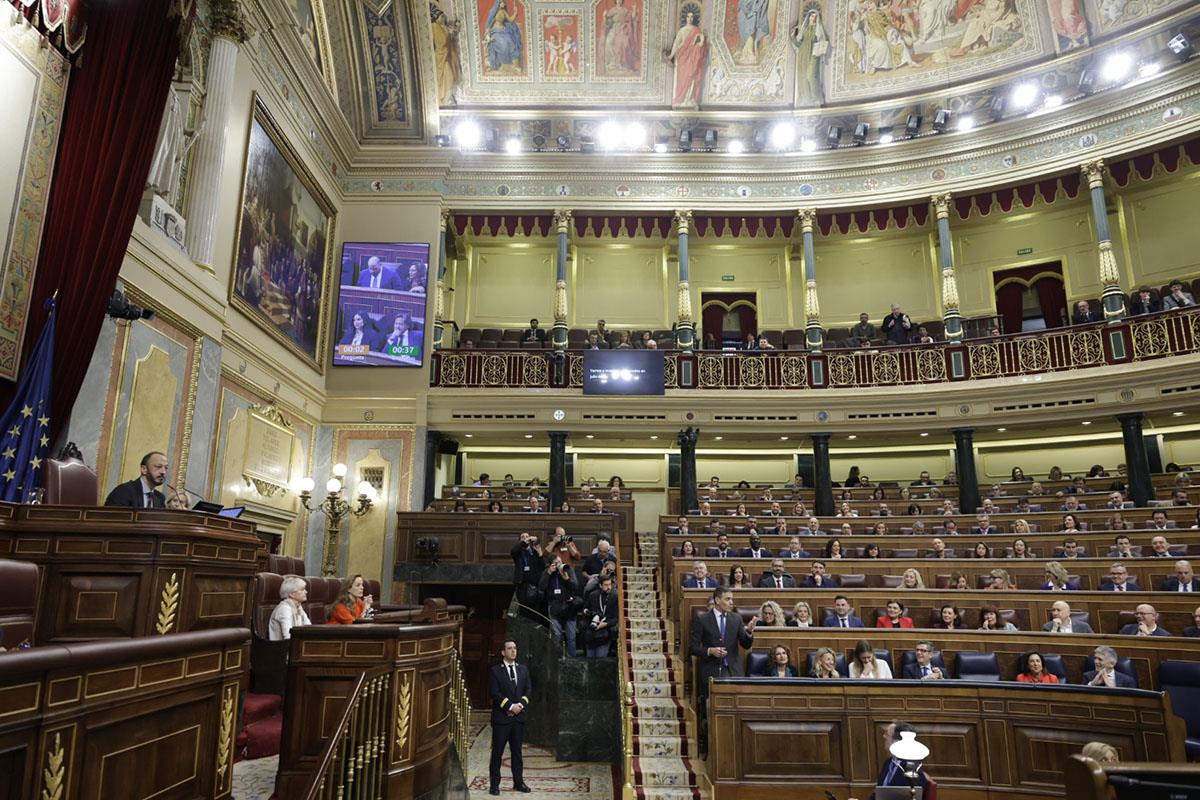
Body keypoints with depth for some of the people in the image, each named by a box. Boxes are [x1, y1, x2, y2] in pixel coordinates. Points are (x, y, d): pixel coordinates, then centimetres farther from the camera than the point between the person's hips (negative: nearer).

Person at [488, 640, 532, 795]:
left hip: (518, 717, 4)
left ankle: (518, 782, 19)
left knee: (517, 751, 11)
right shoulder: (495, 671, -4)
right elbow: (494, 693, -11)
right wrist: (510, 706, -15)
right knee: (497, 752, 2)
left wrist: (521, 705, -8)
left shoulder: (523, 669, 11)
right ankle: (495, 784, 10)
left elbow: (528, 689, 8)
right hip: (501, 717, -4)